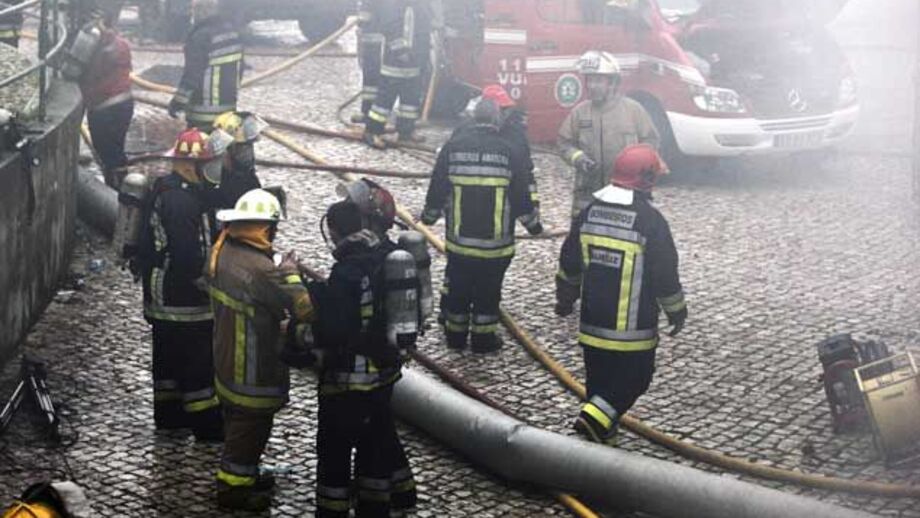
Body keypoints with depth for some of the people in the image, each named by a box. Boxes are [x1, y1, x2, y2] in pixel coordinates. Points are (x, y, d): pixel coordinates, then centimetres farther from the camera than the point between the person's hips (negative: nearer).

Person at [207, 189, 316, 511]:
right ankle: (232, 488, 26)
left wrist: (277, 313, 5)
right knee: (250, 427, 11)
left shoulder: (221, 252, -5)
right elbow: (306, 310, -32)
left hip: (226, 361, 8)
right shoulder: (262, 270, -32)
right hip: (254, 373, -8)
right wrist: (289, 272, -19)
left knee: (236, 421, 25)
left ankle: (243, 474, 44)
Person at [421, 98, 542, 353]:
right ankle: (483, 338, 17)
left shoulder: (453, 146, -6)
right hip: (496, 242, -2)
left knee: (458, 287, 16)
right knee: (488, 290, 10)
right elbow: (523, 194, -5)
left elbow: (437, 189, 2)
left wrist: (429, 216, 19)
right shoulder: (509, 151, -11)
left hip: (459, 239, 2)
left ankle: (456, 334, 25)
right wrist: (533, 223, 10)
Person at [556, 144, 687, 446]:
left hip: (593, 320, 6)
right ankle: (595, 419, -12)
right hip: (633, 327, -6)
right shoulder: (649, 220, -16)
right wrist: (676, 310, 4)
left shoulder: (590, 212, 3)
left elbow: (569, 262, 12)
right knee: (634, 377, 5)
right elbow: (665, 274, -11)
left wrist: (565, 297, 27)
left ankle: (602, 432, 24)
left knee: (599, 379, 17)